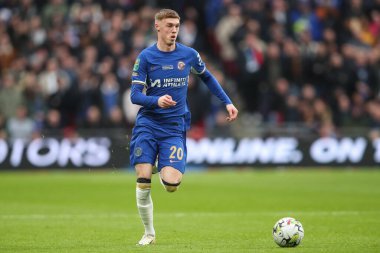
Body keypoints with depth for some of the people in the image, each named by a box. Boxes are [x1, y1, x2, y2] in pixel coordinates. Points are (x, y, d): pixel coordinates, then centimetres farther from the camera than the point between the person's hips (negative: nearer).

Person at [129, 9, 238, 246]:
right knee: (143, 181, -13)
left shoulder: (189, 55, 2)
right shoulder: (145, 57, -4)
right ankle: (149, 233, 7)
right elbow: (135, 95, -7)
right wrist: (157, 101, -27)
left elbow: (207, 77, 22)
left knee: (171, 184, -17)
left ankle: (166, 171, 22)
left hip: (174, 128, 1)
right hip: (147, 124, -1)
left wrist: (227, 102, 16)